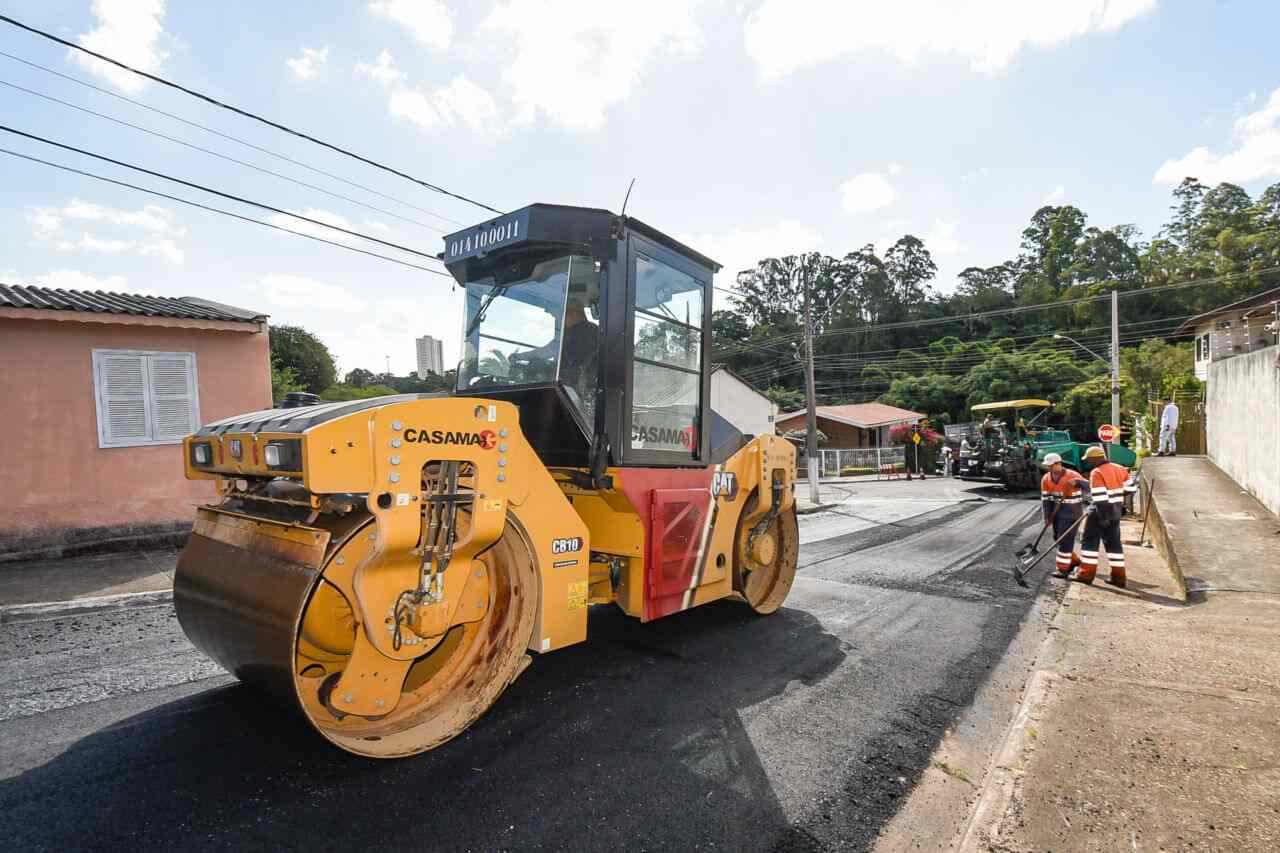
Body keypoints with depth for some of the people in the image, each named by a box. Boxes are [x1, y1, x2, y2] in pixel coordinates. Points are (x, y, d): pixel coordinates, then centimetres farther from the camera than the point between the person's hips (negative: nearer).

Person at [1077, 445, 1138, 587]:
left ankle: (1086, 574, 0)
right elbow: (1131, 488, 10)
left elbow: (1100, 498, -22)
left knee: (1090, 541, 1)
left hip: (1102, 512, -7)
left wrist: (1103, 517, -19)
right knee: (1114, 542, 14)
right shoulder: (1119, 468, 5)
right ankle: (1118, 577, 18)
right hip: (1116, 511, 7)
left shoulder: (1096, 473, -17)